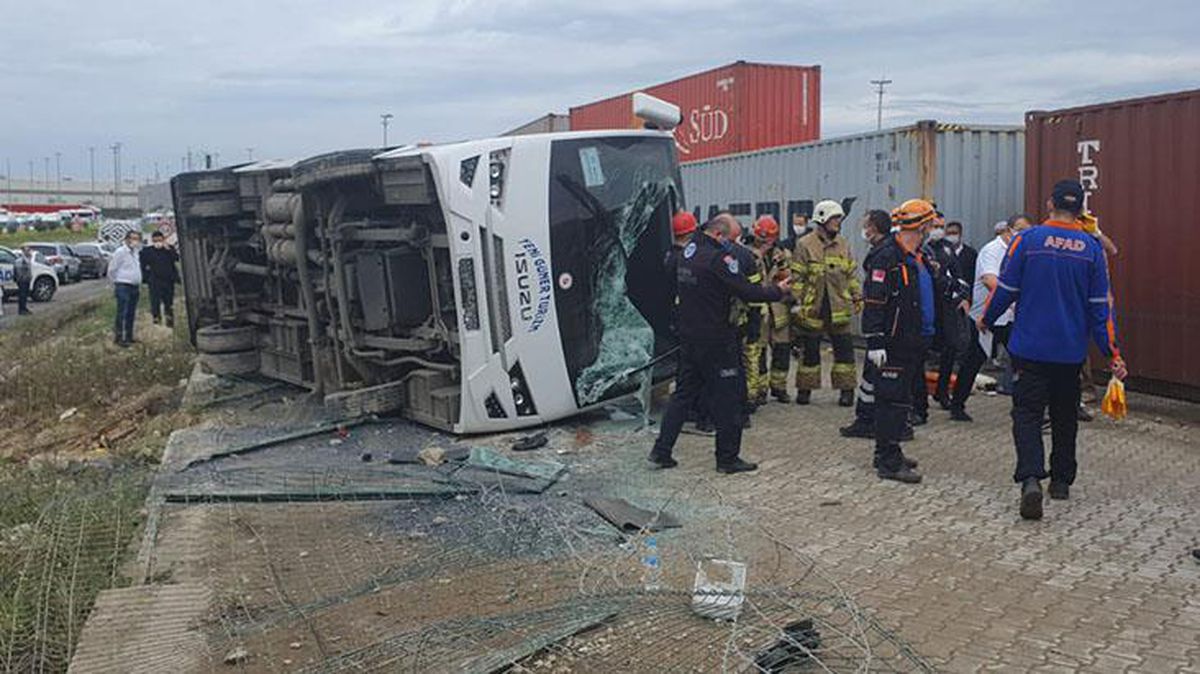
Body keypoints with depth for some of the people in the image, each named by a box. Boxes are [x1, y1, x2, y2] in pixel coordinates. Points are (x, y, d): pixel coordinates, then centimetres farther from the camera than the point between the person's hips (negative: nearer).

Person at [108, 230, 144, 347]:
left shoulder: (136, 252, 16)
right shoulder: (120, 252, -8)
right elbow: (111, 270, -7)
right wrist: (116, 283, 0)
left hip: (135, 287, 8)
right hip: (124, 287, -8)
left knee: (131, 314, 11)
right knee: (123, 313, -8)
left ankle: (128, 337, 18)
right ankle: (120, 337, -6)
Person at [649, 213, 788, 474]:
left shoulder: (688, 251, 9)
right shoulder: (717, 258, -19)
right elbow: (747, 292, -20)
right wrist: (777, 291, -4)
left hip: (688, 337, 8)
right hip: (715, 341, -8)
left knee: (684, 393, 15)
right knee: (727, 396, 3)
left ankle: (661, 451, 15)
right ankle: (728, 457, 10)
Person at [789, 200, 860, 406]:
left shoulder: (843, 244, 9)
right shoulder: (805, 245, -6)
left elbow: (851, 275, 17)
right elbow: (797, 277, -6)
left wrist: (858, 296, 12)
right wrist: (797, 302, -10)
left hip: (839, 308, 4)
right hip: (812, 309, -3)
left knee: (844, 350, 3)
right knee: (810, 352, 7)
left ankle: (846, 388, 13)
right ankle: (805, 388, 20)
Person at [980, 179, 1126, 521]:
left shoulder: (1027, 240, -8)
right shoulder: (1091, 249, -1)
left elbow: (1006, 290, -4)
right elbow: (1100, 306, -1)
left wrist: (987, 319, 14)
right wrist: (1113, 354, 4)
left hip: (1031, 348, -2)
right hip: (1071, 351, 3)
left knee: (1027, 413, -1)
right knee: (1065, 416, 17)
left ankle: (1030, 478, -21)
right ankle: (1061, 480, 27)